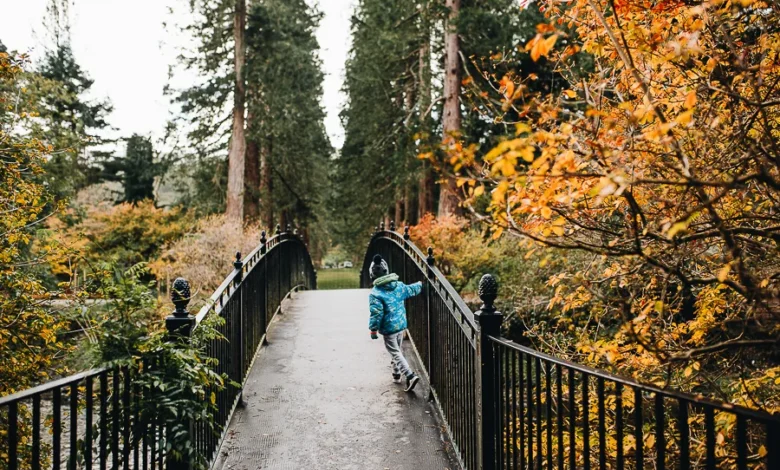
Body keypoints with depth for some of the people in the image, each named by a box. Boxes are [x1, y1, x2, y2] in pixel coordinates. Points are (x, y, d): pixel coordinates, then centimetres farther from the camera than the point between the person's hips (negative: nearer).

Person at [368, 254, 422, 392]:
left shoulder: (375, 294, -20)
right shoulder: (399, 285, -1)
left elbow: (376, 314, -21)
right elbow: (411, 290, 17)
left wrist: (373, 329, -8)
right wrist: (421, 284, 38)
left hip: (389, 329, -6)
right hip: (401, 325, 6)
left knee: (395, 353, -1)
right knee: (398, 350, 22)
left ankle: (410, 376, -14)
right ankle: (396, 374, 37)